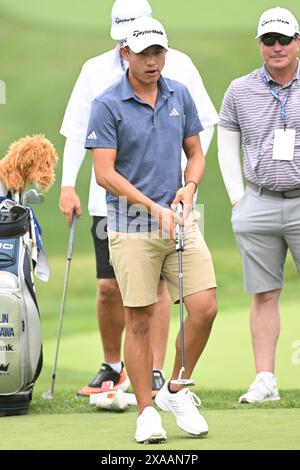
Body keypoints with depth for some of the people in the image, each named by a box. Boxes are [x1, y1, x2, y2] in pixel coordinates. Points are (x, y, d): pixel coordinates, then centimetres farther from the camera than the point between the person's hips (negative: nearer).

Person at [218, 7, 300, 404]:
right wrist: (238, 199, 8)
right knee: (264, 294, 4)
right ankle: (265, 379, 7)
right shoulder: (240, 92, 7)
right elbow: (227, 147, 15)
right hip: (258, 205, 2)